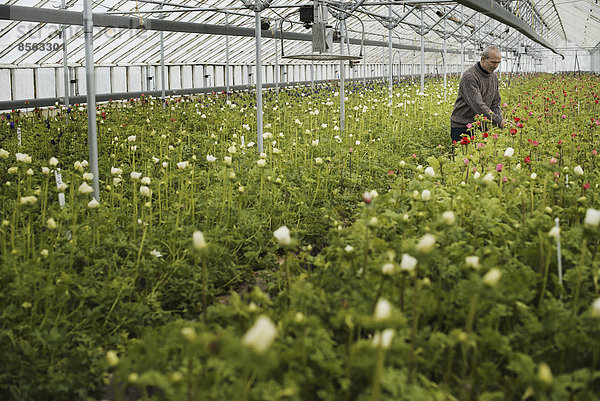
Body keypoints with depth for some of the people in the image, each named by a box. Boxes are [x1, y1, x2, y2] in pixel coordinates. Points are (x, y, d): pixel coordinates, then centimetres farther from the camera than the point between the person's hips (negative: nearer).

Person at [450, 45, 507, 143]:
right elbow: (477, 105, -26)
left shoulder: (493, 77, 11)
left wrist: (501, 122, -4)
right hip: (462, 127, -7)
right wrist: (499, 121, -30)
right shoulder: (469, 77, -17)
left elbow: (496, 104, 14)